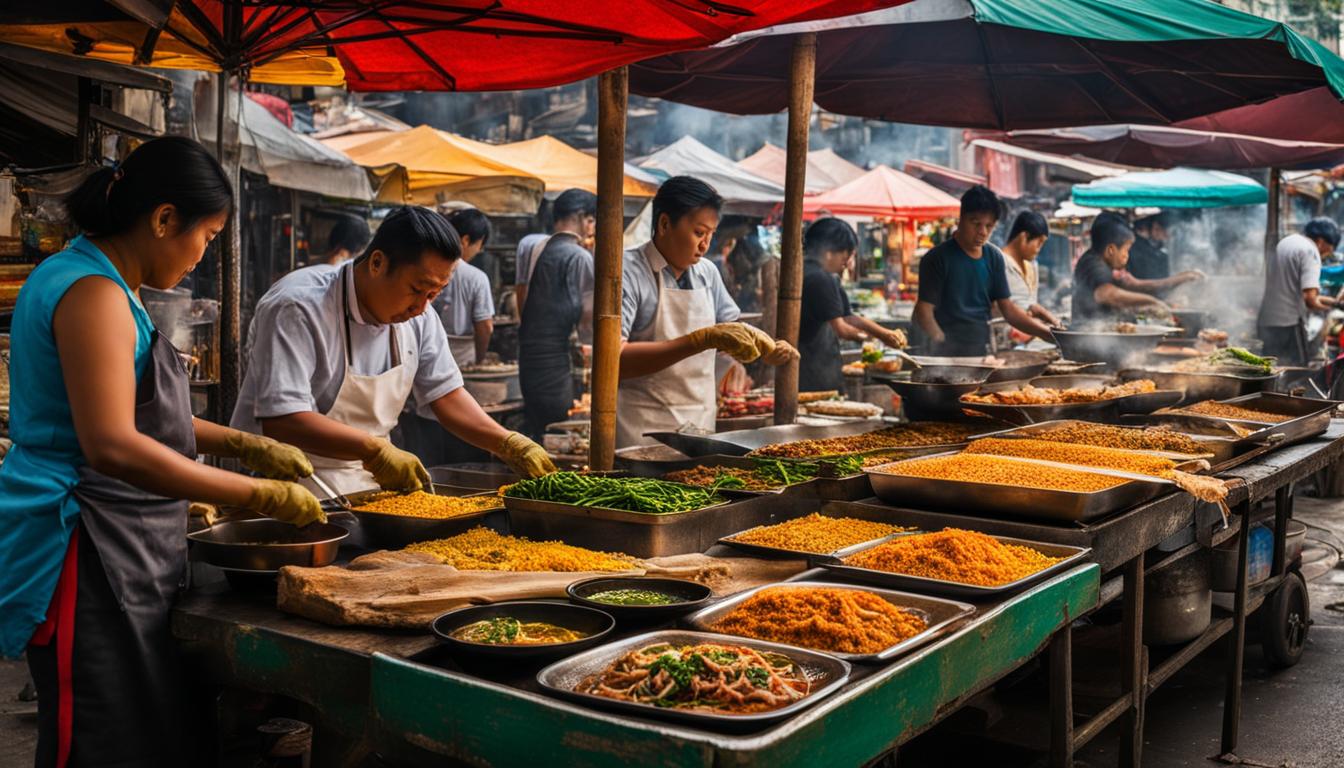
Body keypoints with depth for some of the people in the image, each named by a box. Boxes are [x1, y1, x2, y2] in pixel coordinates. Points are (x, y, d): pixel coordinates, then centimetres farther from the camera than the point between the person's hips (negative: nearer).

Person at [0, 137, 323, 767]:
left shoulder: (100, 285, 15)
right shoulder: (94, 294, -17)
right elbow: (112, 445, -27)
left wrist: (246, 446, 15)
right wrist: (259, 495, -24)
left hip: (118, 550, 10)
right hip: (91, 555, -10)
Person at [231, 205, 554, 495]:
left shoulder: (418, 317, 6)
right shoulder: (297, 309, -19)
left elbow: (444, 393, 12)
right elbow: (280, 420, -26)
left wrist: (510, 445, -2)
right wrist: (374, 451, -34)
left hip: (369, 481, 7)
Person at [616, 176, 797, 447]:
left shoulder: (707, 272, 9)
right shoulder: (628, 272, -12)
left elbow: (731, 327, 23)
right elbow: (614, 359, -24)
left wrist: (768, 349, 1)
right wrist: (703, 340, -29)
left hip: (701, 425, 6)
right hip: (643, 432, -6)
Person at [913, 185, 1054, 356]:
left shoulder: (994, 258, 8)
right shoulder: (938, 258, -7)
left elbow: (1009, 309, 11)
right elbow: (924, 310, -11)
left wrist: (1048, 333, 0)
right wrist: (943, 342, -27)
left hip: (983, 351, 5)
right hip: (947, 354, -4)